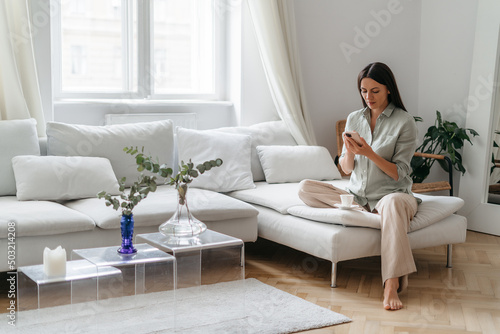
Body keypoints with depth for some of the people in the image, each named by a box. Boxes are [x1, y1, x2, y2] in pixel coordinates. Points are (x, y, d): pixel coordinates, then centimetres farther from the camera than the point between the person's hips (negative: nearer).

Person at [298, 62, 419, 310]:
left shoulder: (404, 122, -5)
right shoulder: (354, 119, 9)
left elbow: (398, 174, -10)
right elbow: (346, 169, 9)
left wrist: (369, 153, -23)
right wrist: (350, 152, -13)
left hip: (390, 194, -5)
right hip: (357, 195, 5)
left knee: (392, 203, -43)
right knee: (306, 188, -15)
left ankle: (392, 285, -43)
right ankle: (368, 215, -25)